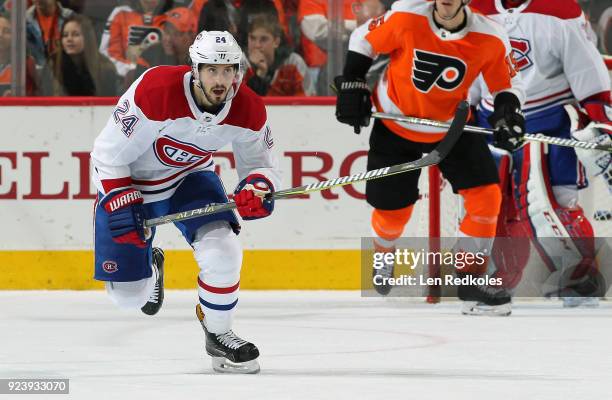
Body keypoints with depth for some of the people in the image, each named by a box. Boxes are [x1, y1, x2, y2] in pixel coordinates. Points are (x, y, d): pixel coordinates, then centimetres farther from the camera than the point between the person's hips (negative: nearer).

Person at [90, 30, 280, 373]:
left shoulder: (249, 110, -20)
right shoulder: (155, 91, -34)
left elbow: (263, 164, -5)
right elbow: (109, 154, -23)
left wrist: (258, 185, -28)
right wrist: (121, 206, -27)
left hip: (191, 178, 3)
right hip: (130, 185, -3)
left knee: (222, 249, -24)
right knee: (128, 294, 0)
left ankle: (218, 333, 2)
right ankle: (148, 264, 39)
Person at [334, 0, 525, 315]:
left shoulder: (490, 39, -20)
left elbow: (507, 84, -5)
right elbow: (363, 41, -8)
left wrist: (507, 112, -24)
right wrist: (351, 88, -11)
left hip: (452, 124, 2)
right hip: (395, 126, -1)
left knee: (486, 196, -12)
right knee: (393, 210, 5)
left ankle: (470, 279, 2)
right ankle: (383, 255, 42)